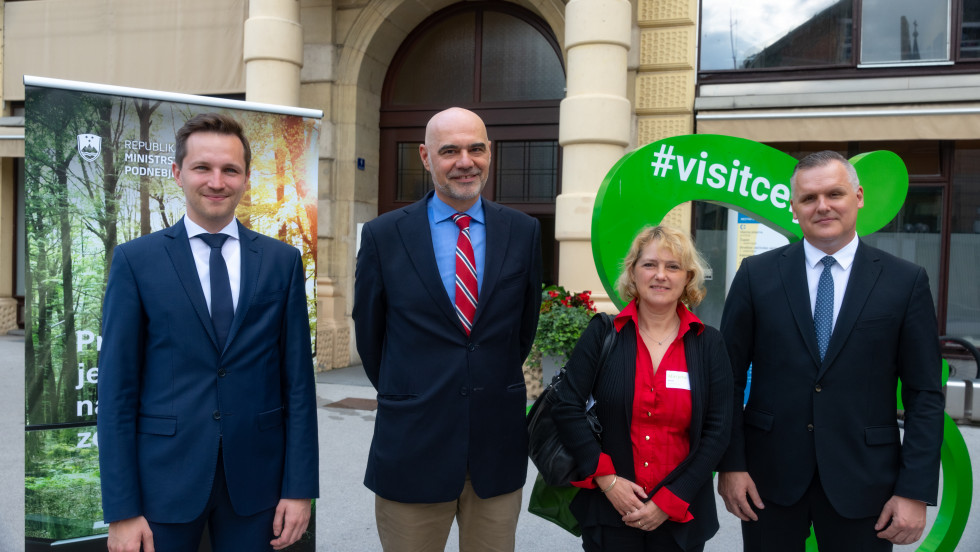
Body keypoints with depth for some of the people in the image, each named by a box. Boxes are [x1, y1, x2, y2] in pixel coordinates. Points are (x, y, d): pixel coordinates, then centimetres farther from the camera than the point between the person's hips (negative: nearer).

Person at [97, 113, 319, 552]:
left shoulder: (282, 260, 2)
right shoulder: (136, 261, -2)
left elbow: (298, 379, 1)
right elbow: (116, 388, -3)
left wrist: (300, 487, -1)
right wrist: (121, 509, -6)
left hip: (255, 478, 1)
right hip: (164, 477, -1)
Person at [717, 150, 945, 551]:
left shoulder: (906, 281, -1)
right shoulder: (757, 274, -1)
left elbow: (925, 394, -1)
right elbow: (730, 376, 0)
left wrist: (916, 491, -5)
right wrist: (730, 464, -4)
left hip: (861, 480, 0)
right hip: (769, 473, 1)